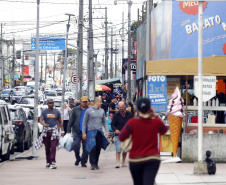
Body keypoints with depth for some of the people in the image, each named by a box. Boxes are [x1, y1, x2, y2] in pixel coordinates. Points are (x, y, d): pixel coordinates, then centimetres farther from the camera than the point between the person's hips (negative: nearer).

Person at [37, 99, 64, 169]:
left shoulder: (56, 112, 9)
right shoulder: (44, 112, 6)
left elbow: (60, 122, 15)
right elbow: (41, 120, -7)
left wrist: (62, 131, 9)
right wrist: (44, 124, -30)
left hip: (54, 131, -1)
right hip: (46, 131, 1)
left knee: (53, 147, -14)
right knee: (47, 148, 8)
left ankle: (52, 162, -20)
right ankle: (48, 162, 21)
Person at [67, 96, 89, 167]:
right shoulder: (76, 109, 9)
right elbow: (71, 120, 10)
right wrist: (69, 129, 4)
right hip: (77, 132, 0)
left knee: (86, 147, 0)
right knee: (75, 145, -12)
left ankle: (83, 162, 10)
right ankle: (78, 158, 13)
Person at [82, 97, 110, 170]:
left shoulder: (102, 111, 12)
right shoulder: (89, 111, 0)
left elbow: (104, 122, 16)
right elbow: (84, 122, 4)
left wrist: (107, 131, 5)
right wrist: (84, 133, -1)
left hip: (99, 132, 4)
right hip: (91, 131, -4)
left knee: (98, 149, 5)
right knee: (92, 148, -13)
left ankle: (96, 163, 15)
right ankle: (92, 164, -11)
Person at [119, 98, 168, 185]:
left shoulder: (132, 122, -9)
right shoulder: (156, 122, -3)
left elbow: (121, 137, -4)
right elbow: (164, 130, 20)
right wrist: (155, 116, 18)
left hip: (135, 159, 0)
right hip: (152, 159, 0)